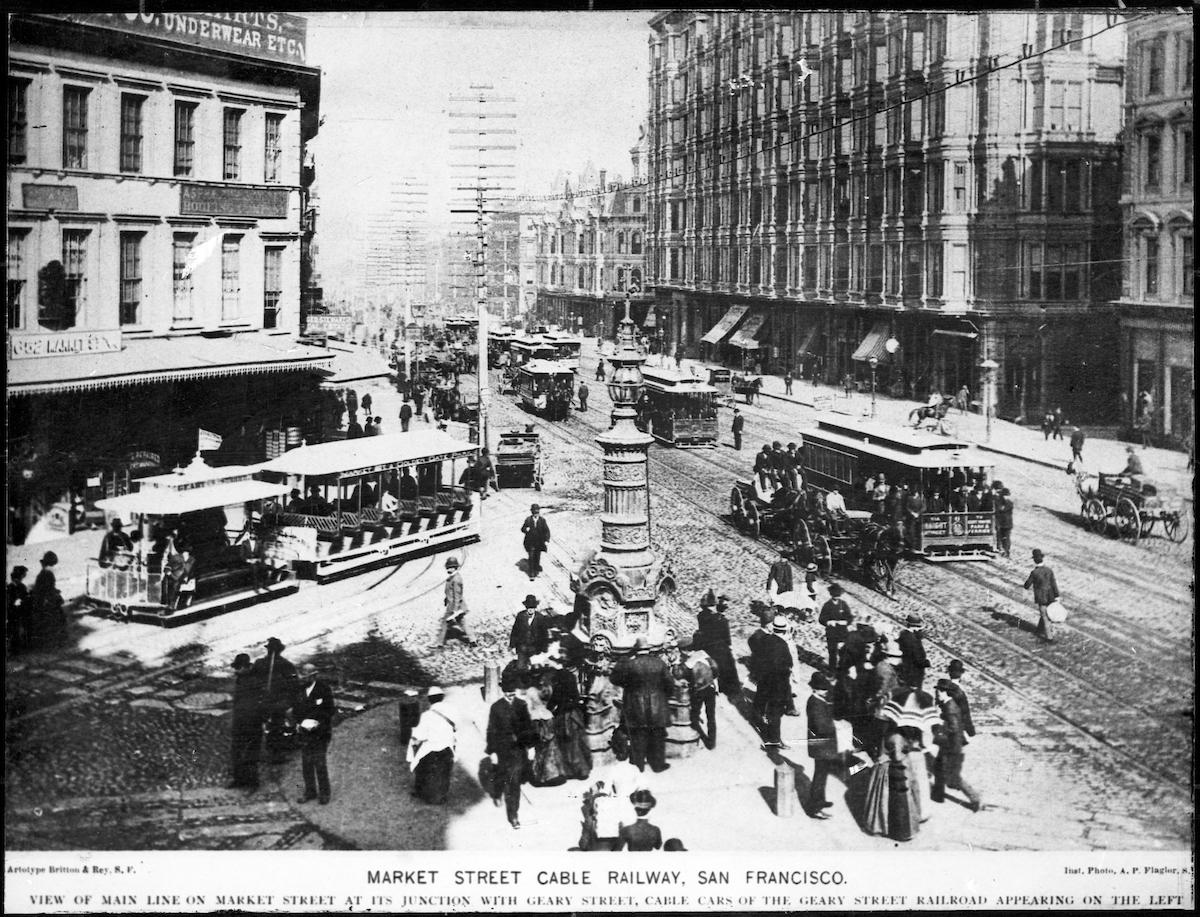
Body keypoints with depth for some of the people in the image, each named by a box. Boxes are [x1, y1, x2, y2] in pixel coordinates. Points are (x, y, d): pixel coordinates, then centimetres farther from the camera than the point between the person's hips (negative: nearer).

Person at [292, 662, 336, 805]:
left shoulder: (324, 690, -5)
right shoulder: (301, 692, 12)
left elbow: (330, 711, -8)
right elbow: (295, 710, 12)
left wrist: (316, 722, -16)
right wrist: (301, 722, -6)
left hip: (319, 733, -5)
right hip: (304, 733, 5)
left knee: (320, 763, -6)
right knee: (306, 764, 7)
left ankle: (324, 793, 4)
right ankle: (310, 792, 18)